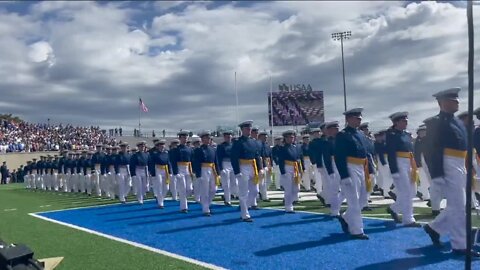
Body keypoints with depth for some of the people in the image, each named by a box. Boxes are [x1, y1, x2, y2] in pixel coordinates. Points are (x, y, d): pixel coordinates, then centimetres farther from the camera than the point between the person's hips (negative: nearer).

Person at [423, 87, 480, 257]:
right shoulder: (436, 122, -10)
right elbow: (431, 150, -16)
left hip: (460, 167, 9)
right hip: (449, 167, -9)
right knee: (458, 207, -4)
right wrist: (437, 174, -21)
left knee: (457, 206, 14)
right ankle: (460, 245, 6)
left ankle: (434, 228, 29)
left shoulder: (458, 122, 17)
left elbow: (464, 146, 21)